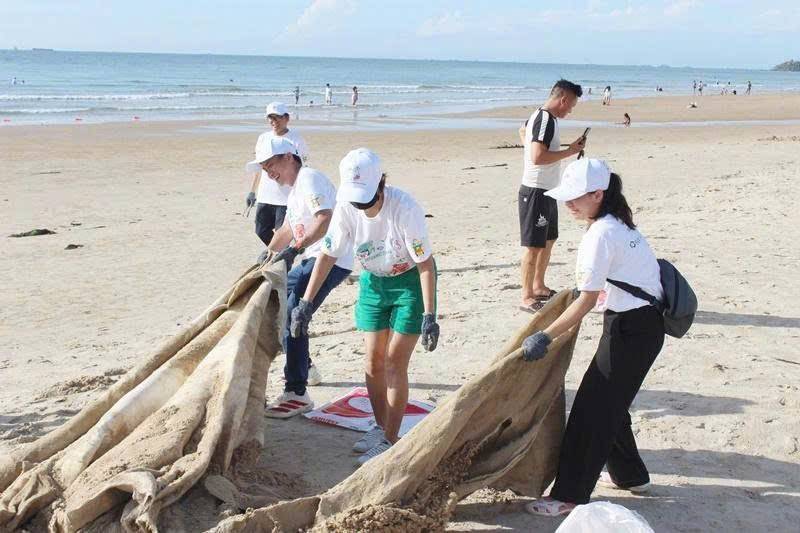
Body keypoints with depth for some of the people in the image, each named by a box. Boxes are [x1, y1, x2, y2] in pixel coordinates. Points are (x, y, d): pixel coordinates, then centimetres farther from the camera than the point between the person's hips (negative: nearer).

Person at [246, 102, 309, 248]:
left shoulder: (296, 141, -7)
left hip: (286, 199, -6)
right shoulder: (263, 138, 8)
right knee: (261, 231, 12)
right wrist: (252, 191, 14)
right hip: (264, 197, 6)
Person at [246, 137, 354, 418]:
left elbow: (326, 220, -27)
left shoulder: (309, 178, -12)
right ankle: (303, 366, 35)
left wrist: (295, 249, -31)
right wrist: (266, 256, 31)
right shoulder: (296, 188, 22)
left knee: (292, 316, -18)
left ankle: (297, 394, -17)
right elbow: (286, 230, 33)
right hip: (313, 259, 11)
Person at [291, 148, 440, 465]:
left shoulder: (404, 209, -30)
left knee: (394, 361, -8)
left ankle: (390, 440, 1)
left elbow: (426, 264, -23)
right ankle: (380, 428, 24)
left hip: (410, 281, -5)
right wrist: (306, 303, -7)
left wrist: (429, 316, -25)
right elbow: (328, 254, -5)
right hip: (373, 281, 5)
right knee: (373, 360, 7)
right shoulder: (346, 206, -16)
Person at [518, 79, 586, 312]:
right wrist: (570, 151, -19)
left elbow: (524, 133, 33)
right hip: (536, 192, -11)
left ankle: (539, 287, 32)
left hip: (545, 191, 11)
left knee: (548, 240, 20)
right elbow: (538, 157, -29)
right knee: (533, 245, -5)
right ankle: (527, 297, 1)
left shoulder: (538, 116, 12)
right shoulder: (546, 120, -19)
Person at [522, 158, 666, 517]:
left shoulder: (599, 235, -20)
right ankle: (629, 474, 37)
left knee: (593, 408, -3)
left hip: (632, 329, -10)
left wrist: (544, 337, -17)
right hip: (642, 324, 10)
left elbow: (586, 301, -19)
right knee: (609, 404, 21)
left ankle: (570, 495, 4)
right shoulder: (617, 224, 9)